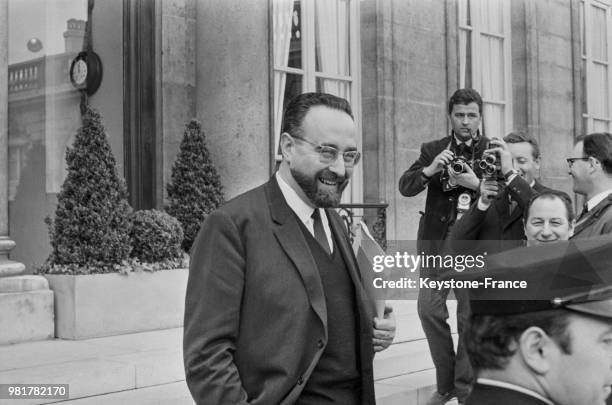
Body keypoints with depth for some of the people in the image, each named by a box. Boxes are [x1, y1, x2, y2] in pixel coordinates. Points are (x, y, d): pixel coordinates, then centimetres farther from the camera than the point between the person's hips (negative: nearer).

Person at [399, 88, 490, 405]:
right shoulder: (432, 149, 10)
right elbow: (405, 187, 1)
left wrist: (476, 183, -19)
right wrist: (430, 169, -16)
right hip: (436, 239, 2)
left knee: (469, 316, 1)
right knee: (429, 308, -1)